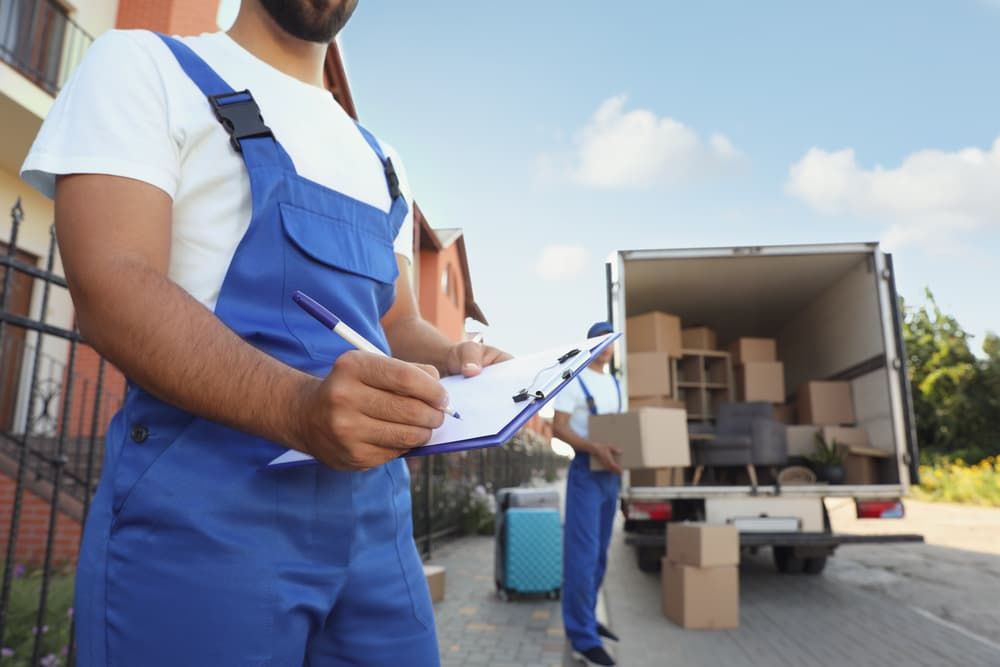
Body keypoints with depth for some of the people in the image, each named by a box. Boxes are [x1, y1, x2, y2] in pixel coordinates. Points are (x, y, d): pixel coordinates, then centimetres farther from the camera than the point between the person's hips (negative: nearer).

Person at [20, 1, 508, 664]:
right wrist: (296, 407, -29)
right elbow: (111, 289, -12)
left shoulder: (381, 163, 19)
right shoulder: (144, 65, 2)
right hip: (204, 505, -5)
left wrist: (453, 362, -5)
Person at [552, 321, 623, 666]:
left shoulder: (615, 383, 15)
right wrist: (594, 447, -29)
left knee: (599, 553, 14)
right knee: (583, 553, -8)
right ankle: (583, 638, -3)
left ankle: (587, 620, 26)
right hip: (586, 472, -7)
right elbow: (558, 427, -15)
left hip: (611, 474, 8)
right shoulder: (575, 380, -7)